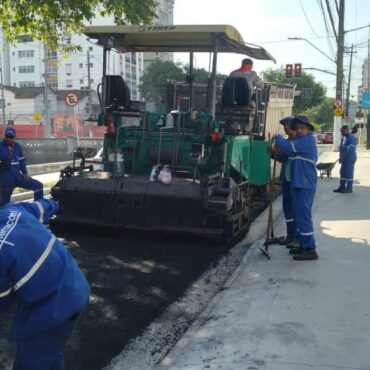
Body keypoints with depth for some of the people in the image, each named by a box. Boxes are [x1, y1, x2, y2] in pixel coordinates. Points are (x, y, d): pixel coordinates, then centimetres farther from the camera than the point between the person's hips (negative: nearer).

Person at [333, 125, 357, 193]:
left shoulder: (351, 138, -14)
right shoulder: (344, 138, 15)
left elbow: (350, 149, -19)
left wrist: (342, 157, -16)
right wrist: (341, 157, 8)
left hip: (350, 159, -9)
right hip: (345, 159, 9)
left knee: (348, 173, -6)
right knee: (343, 172, 11)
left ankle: (349, 188, 0)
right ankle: (342, 187, 18)